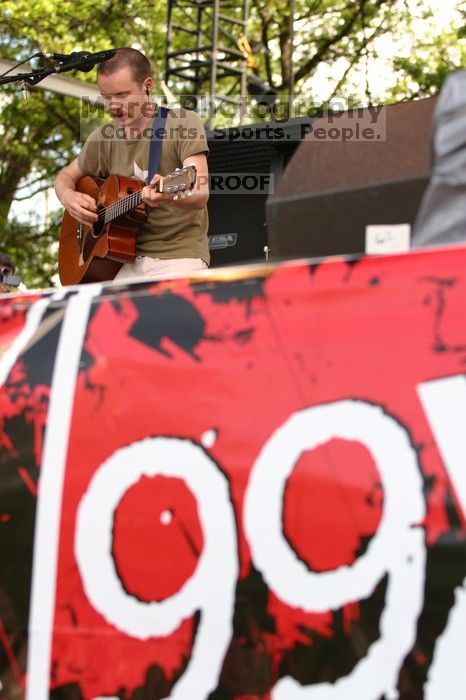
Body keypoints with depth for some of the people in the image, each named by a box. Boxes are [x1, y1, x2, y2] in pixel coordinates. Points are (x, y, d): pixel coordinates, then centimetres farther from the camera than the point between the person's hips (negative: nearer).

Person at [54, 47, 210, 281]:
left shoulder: (183, 123, -5)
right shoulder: (104, 138, 10)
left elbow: (201, 194, -16)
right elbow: (66, 176, 25)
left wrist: (168, 195, -39)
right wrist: (68, 197, 0)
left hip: (178, 256, -4)